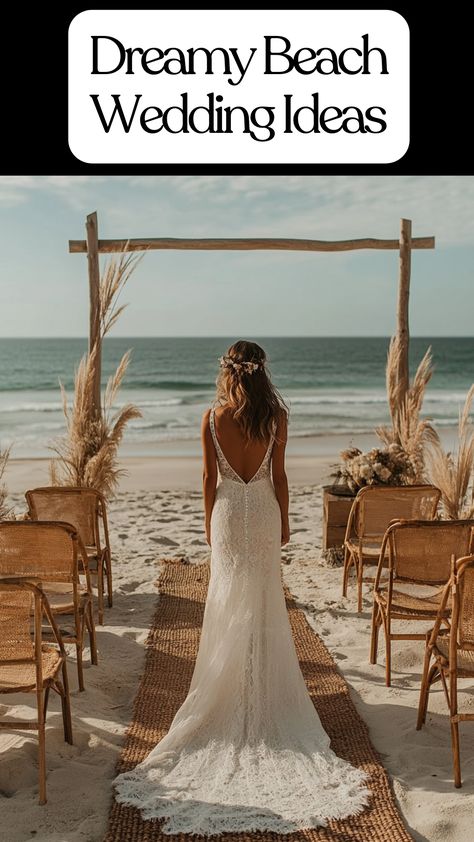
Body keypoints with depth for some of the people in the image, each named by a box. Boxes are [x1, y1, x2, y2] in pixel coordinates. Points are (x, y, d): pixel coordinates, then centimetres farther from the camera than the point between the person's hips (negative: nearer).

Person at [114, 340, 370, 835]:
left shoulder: (212, 418, -9)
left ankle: (230, 687, 18)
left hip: (228, 513, 0)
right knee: (265, 604, 12)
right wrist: (283, 520, 9)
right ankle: (264, 684, 19)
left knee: (229, 603, 11)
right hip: (263, 512, 0)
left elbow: (209, 477, -3)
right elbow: (278, 475, -3)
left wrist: (209, 523, 9)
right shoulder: (276, 417, -8)